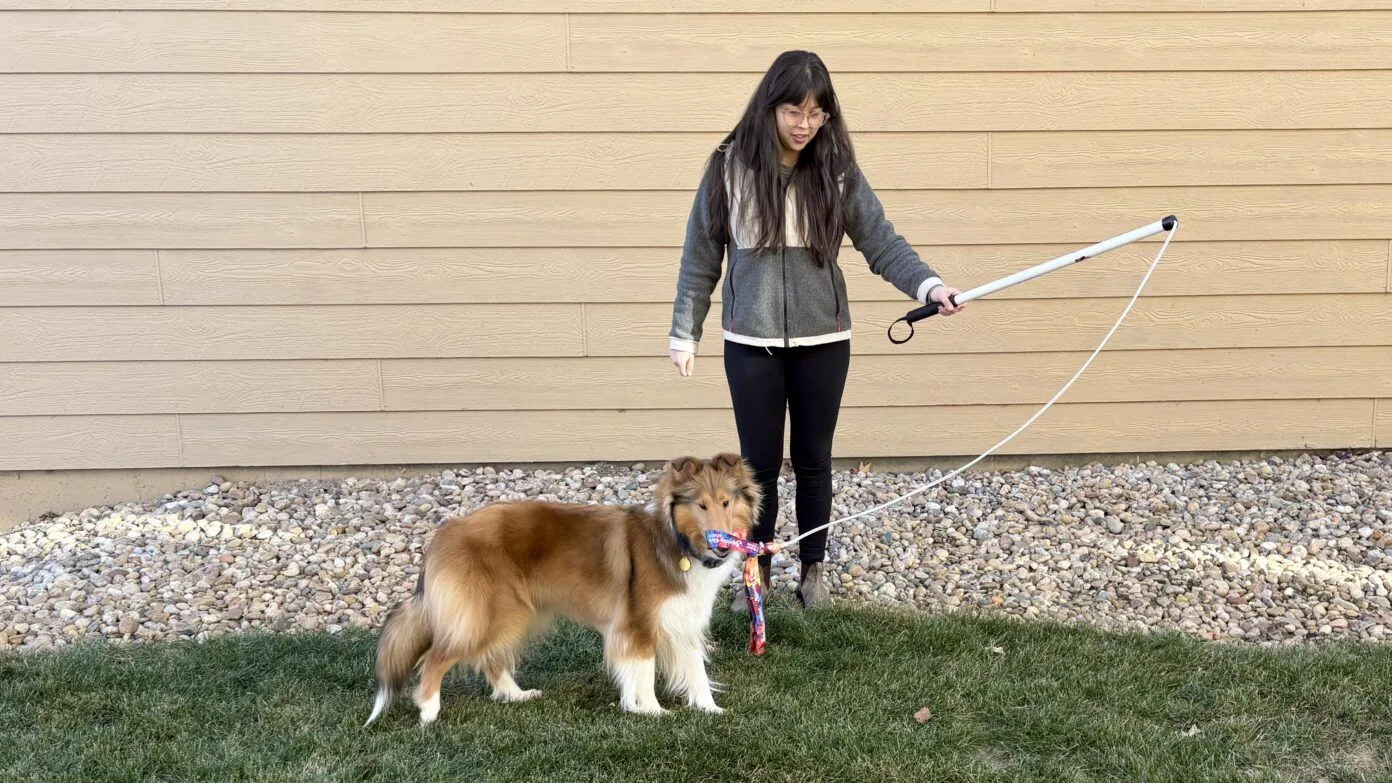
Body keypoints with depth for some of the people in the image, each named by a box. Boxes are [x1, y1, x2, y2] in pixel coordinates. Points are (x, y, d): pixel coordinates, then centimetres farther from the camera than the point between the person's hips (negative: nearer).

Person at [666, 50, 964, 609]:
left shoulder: (837, 171, -5)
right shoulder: (729, 168, -6)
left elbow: (882, 243, -7)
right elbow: (700, 257, 0)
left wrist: (928, 284, -24)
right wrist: (684, 332, 2)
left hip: (823, 342, 1)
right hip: (751, 343, -1)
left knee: (814, 459, 12)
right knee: (760, 462, 8)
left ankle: (812, 570, 28)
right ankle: (758, 572, 24)